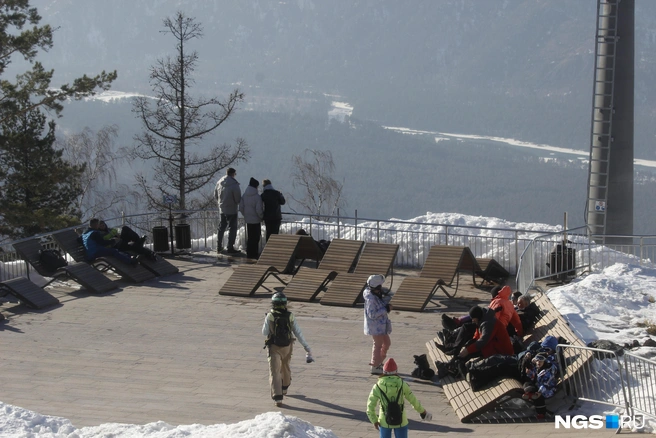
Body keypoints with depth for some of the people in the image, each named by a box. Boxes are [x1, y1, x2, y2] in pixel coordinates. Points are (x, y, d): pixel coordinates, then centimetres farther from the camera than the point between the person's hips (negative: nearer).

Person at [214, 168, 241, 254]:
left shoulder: (219, 183, 1)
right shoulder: (234, 184, -19)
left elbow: (215, 196, 9)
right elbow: (238, 198, -18)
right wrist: (236, 202, 4)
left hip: (222, 209, 6)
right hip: (232, 210, -6)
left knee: (222, 227, 17)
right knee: (232, 228, 2)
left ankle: (219, 247, 21)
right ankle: (230, 247, 2)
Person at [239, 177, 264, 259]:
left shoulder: (244, 195, -1)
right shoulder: (257, 196, -19)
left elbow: (241, 207, 4)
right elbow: (259, 210, -20)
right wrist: (261, 216, -1)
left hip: (248, 219, 6)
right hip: (256, 220, -6)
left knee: (249, 237, 16)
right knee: (255, 237, 4)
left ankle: (249, 253, 21)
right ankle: (253, 253, 5)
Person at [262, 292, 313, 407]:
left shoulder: (270, 316, -15)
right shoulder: (290, 316, -8)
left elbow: (265, 332, -4)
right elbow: (298, 333, -7)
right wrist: (307, 347, -3)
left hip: (274, 347, -3)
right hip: (287, 347, 3)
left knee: (275, 372, -3)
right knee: (285, 367, 27)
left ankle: (277, 397, -15)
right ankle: (284, 388, 49)